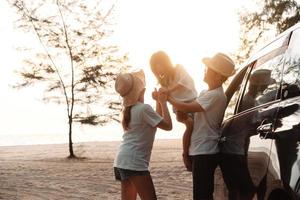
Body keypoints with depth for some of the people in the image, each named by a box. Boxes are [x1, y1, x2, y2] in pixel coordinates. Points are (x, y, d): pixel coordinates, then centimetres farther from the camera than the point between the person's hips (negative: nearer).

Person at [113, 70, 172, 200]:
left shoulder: (129, 109, 15)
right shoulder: (144, 108, -12)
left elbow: (155, 121, 23)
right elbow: (168, 125, -5)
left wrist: (158, 102, 21)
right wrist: (163, 102, 3)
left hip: (122, 161, 9)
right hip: (134, 162, -9)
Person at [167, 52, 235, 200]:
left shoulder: (215, 96, -16)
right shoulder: (206, 93, 16)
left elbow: (187, 108, -19)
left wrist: (166, 97, -6)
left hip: (205, 152, -10)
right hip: (201, 150, 10)